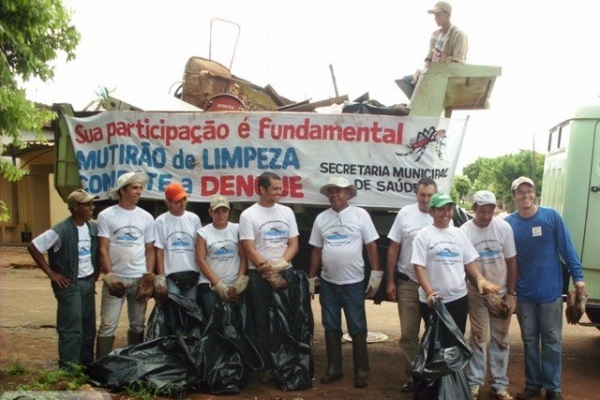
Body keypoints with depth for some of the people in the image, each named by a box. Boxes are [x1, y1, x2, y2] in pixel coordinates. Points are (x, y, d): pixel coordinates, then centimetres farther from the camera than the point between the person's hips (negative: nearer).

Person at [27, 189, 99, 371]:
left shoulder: (94, 228, 2)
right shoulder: (61, 231, -17)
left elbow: (98, 251, 19)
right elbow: (33, 247, -14)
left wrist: (96, 272, 8)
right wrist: (51, 273, -11)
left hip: (88, 283, 7)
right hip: (69, 285, -6)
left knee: (89, 327, 12)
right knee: (71, 329, -5)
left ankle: (87, 367, 24)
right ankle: (68, 371, 4)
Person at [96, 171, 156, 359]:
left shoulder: (146, 217, 6)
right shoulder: (106, 216, -3)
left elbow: (150, 250, 7)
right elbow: (103, 249, -6)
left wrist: (149, 277, -2)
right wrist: (109, 276, -13)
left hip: (140, 279, 3)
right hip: (115, 279, -3)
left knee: (138, 325, 12)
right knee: (108, 325, 0)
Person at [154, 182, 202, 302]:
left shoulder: (194, 219, 6)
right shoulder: (161, 221, -1)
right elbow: (159, 251, -1)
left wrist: (202, 273, 5)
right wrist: (160, 277, -6)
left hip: (192, 274, 3)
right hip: (171, 276, -2)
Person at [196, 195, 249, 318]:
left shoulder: (237, 229, 6)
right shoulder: (203, 232, 4)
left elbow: (244, 257, 2)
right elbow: (201, 260, -1)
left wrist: (240, 281, -8)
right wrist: (218, 284, -8)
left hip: (234, 285, 1)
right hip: (209, 284, 0)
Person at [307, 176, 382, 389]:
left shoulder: (360, 214, -4)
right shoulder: (321, 218, 6)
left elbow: (371, 246, -4)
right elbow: (316, 250, 9)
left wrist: (376, 274, -9)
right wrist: (311, 278, 9)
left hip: (353, 282, -3)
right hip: (328, 283, 4)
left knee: (357, 328, 4)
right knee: (331, 327, 12)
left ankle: (361, 371, 14)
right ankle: (334, 368, 23)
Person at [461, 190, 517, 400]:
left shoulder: (504, 227, -8)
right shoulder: (464, 231, -13)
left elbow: (512, 262, -2)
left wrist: (510, 294, -4)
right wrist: (483, 287, -13)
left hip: (502, 292, 2)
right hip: (477, 294, -1)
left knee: (500, 339, 8)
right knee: (478, 338, 6)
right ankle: (474, 383, 15)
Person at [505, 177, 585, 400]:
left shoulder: (551, 216, -6)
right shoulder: (508, 223, -4)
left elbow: (566, 248, -3)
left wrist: (577, 276, -6)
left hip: (551, 291, -1)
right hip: (524, 293, 1)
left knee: (552, 341, 8)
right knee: (529, 341, 13)